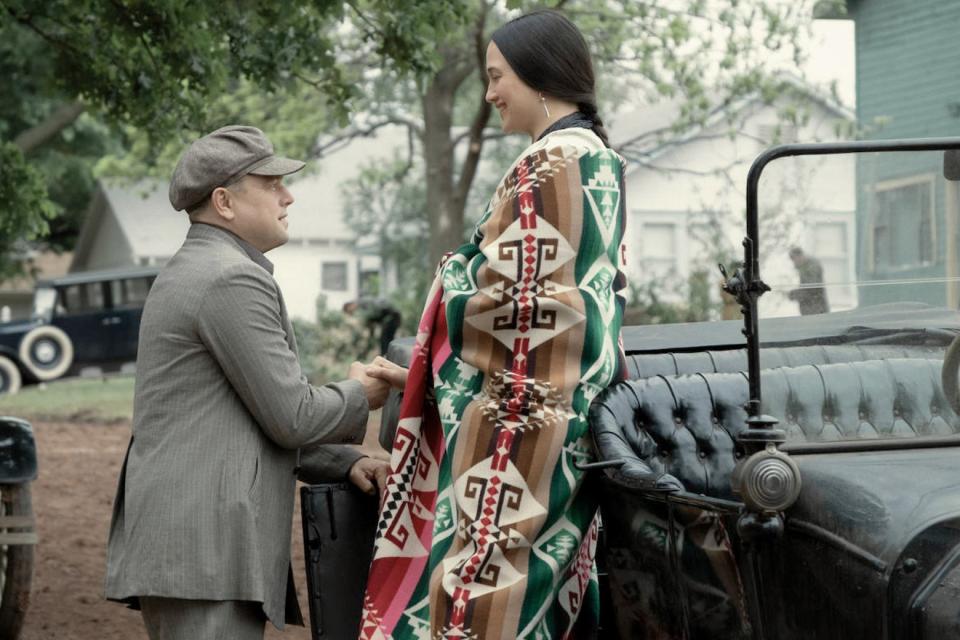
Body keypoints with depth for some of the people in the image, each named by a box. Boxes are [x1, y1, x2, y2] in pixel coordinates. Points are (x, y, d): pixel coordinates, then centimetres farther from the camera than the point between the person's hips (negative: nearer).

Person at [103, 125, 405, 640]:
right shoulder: (233, 278, -11)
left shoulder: (189, 274, 22)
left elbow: (263, 421, 24)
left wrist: (347, 462, 13)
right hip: (205, 551, -11)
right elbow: (291, 417, -13)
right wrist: (359, 396, 6)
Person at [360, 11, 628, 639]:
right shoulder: (599, 158, 15)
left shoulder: (550, 164, -15)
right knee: (542, 583, 12)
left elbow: (511, 290, -19)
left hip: (520, 414, -10)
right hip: (570, 399, 10)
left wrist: (454, 274, -5)